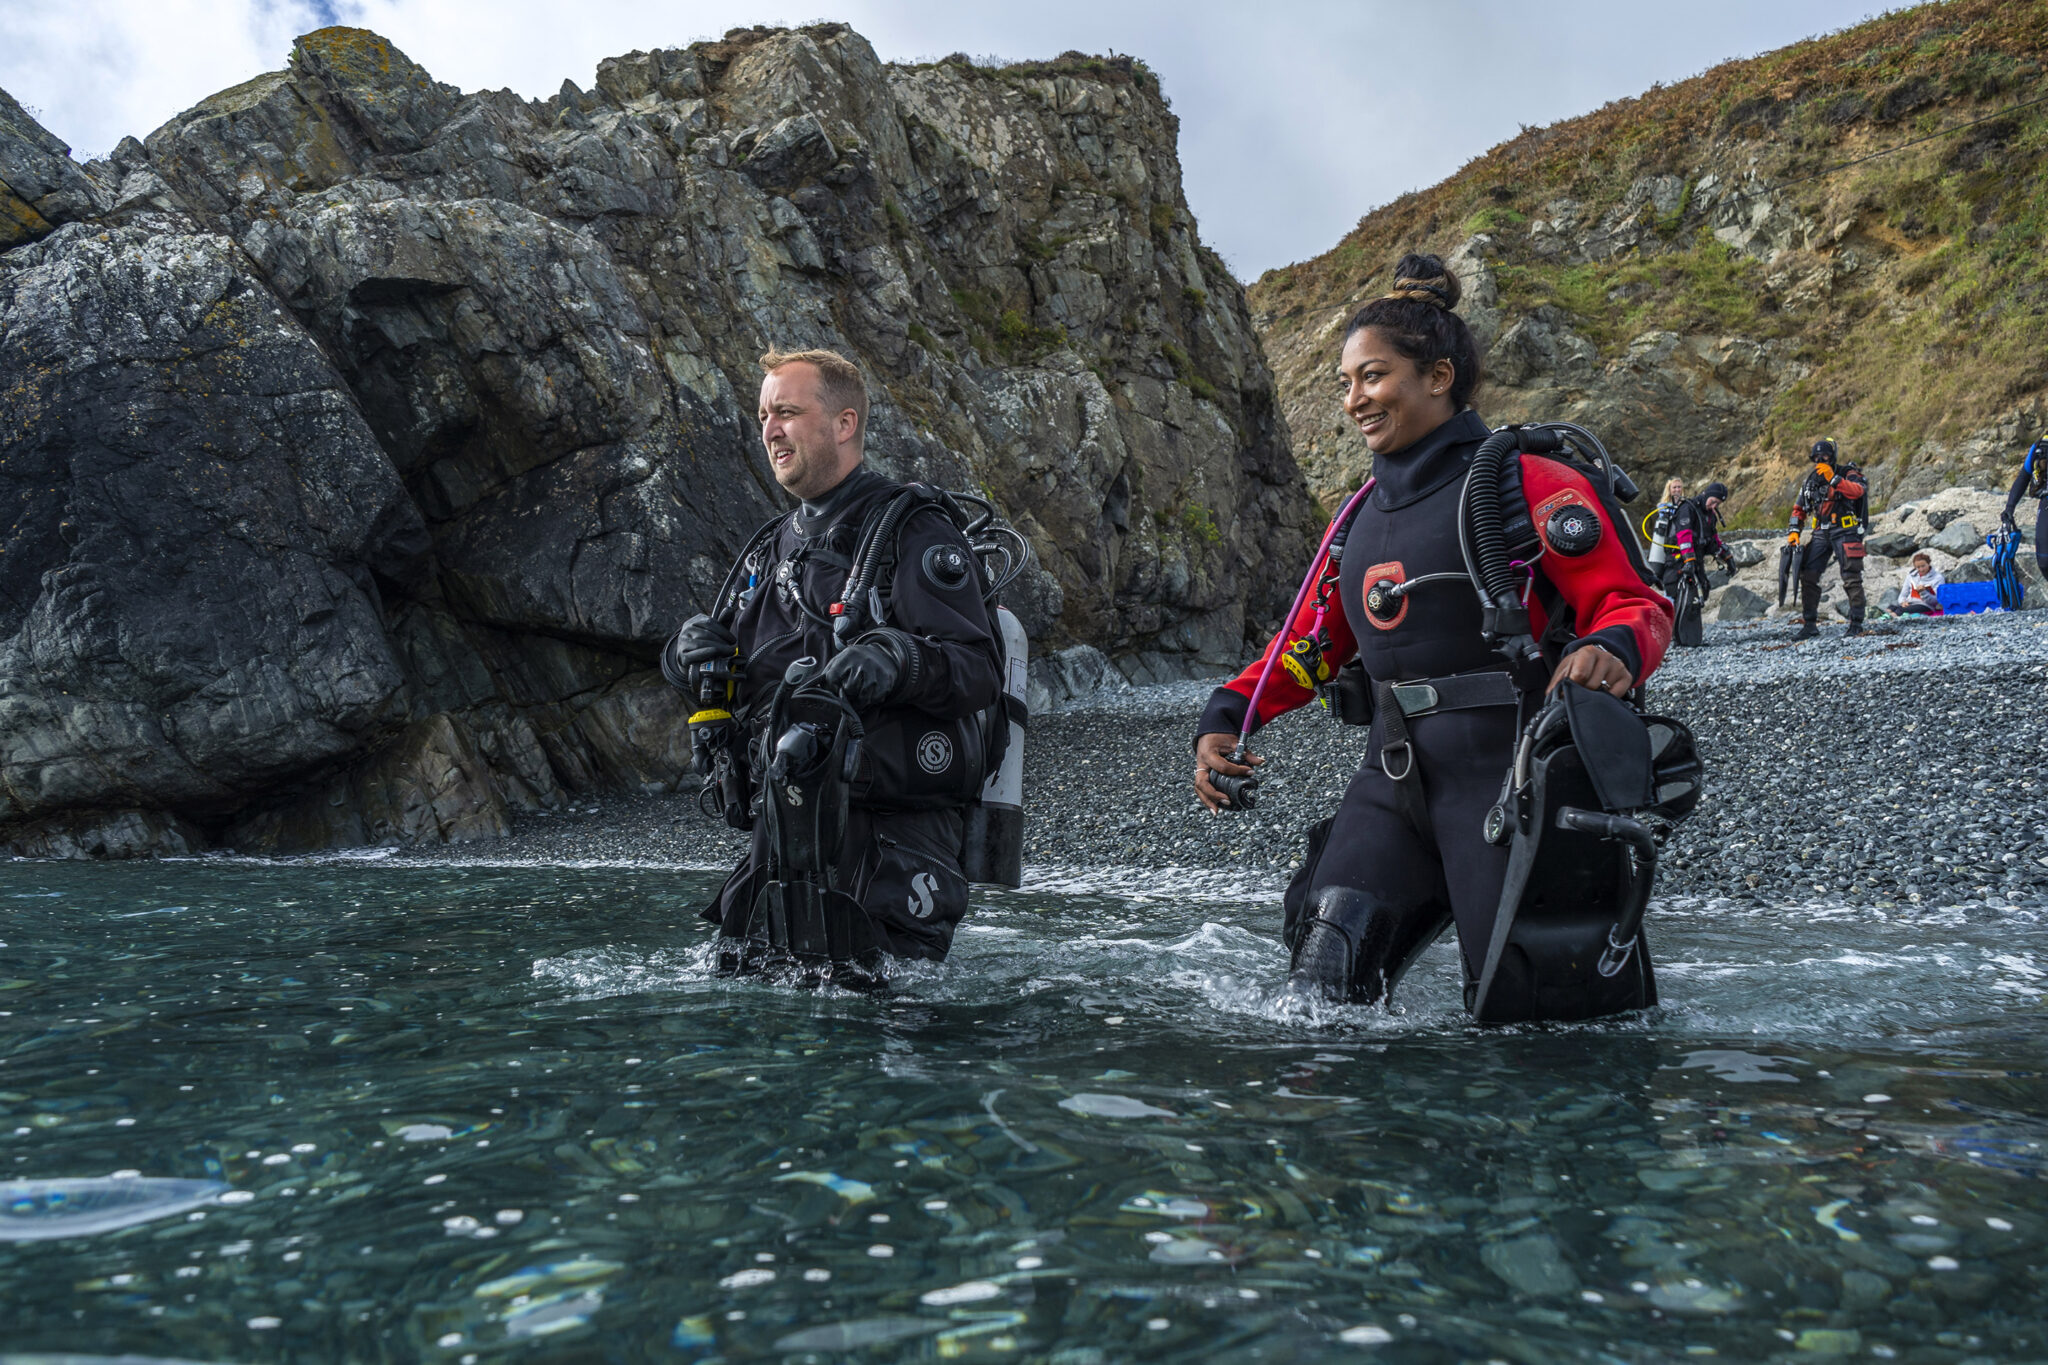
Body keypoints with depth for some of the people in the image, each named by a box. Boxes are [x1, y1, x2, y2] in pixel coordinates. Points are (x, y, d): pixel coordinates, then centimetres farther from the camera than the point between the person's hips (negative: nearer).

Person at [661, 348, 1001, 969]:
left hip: (891, 838, -7)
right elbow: (703, 674, 23)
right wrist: (695, 648, -1)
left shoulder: (915, 533, -6)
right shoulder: (772, 546, 18)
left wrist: (899, 660, -33)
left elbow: (980, 671, -14)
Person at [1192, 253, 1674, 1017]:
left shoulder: (1530, 486, -5)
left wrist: (1613, 651, -31)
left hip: (1505, 775, -6)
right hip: (1395, 777, 6)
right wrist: (1226, 718, 9)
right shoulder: (1365, 514, 16)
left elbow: (1638, 604, -7)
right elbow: (1312, 639, 22)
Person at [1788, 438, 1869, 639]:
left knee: (1851, 578, -5)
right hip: (1821, 533, 6)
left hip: (1845, 532, -6)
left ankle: (1856, 623, 2)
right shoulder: (1811, 480, 13)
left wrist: (1833, 479, -33)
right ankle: (1809, 624, 3)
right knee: (1807, 576, -2)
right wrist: (1794, 531, 6)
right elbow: (1799, 508, 19)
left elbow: (1858, 491, -26)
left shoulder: (1848, 474, -4)